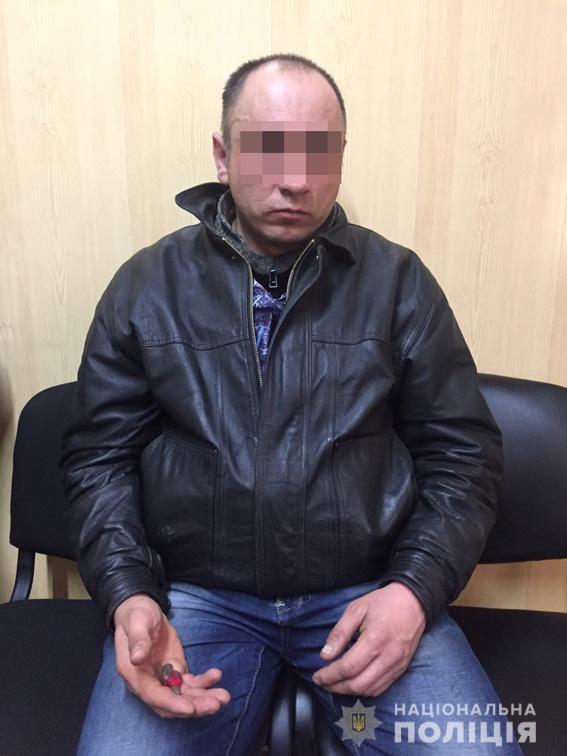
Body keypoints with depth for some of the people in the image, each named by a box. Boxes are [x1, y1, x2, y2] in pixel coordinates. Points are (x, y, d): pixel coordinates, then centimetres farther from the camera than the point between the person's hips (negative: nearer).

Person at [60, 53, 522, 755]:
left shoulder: (398, 281, 3)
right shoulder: (146, 286, 4)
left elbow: (462, 452, 4)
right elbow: (99, 455, 5)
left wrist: (416, 591, -10)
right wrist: (129, 595, -10)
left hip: (369, 589, 1)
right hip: (195, 592, 0)